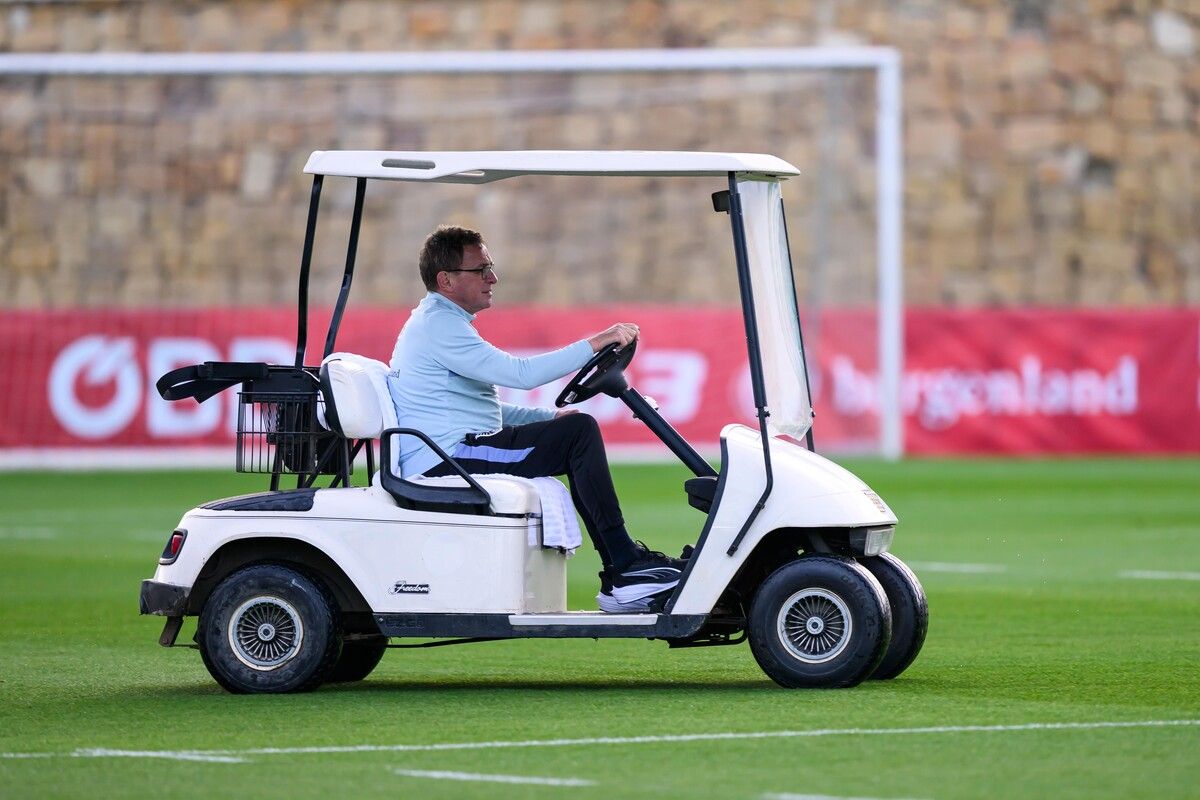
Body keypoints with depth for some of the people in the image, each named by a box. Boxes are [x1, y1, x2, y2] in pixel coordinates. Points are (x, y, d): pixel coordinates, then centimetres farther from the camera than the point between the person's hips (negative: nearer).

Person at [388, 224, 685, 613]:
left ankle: (620, 580, 7)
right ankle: (625, 565, -12)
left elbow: (484, 407, 27)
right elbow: (519, 373, -24)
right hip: (446, 460, -11)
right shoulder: (438, 325, -14)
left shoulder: (439, 322, 22)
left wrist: (551, 417, 15)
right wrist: (594, 344, -21)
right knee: (579, 431, -15)